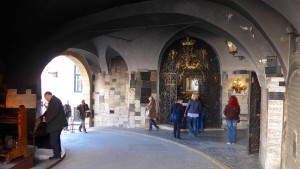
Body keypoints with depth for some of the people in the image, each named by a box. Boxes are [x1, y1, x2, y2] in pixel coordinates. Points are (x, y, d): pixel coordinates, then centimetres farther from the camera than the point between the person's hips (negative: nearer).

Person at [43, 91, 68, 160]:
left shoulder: (54, 101, -19)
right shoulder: (53, 100, 13)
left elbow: (54, 113, -25)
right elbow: (49, 111, 17)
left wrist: (46, 119, -15)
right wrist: (43, 116, 5)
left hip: (56, 124, -11)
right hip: (57, 123, 11)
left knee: (53, 141, -3)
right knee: (56, 139, 19)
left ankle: (57, 155, 5)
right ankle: (58, 154, 28)